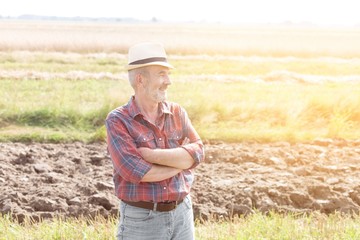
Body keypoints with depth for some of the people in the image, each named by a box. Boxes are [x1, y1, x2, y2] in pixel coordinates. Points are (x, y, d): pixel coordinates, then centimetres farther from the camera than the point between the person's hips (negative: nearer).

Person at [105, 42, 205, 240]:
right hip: (141, 219, -5)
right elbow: (135, 171, -22)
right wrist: (179, 160, -9)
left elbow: (196, 153, -9)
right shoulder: (117, 120, -11)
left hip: (182, 214, 5)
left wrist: (151, 155, -19)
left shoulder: (177, 112, 4)